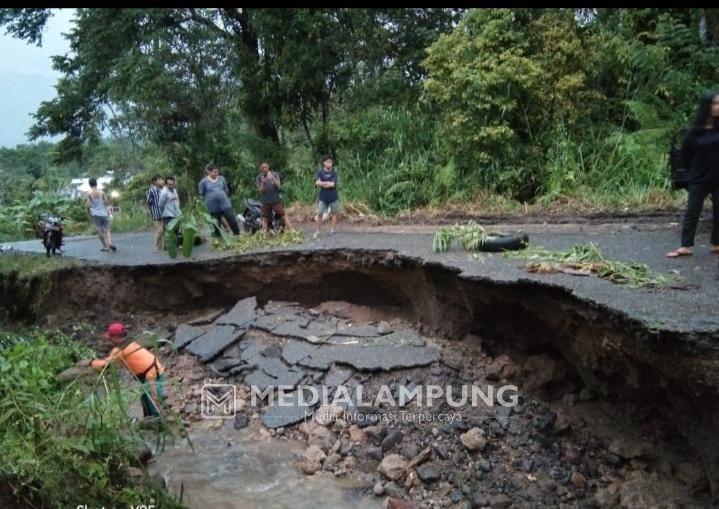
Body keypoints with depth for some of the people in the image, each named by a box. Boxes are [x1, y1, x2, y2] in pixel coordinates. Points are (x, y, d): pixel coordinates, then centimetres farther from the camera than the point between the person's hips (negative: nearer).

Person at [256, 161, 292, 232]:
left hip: (276, 200, -1)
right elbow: (260, 191, -4)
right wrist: (263, 182, -21)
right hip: (266, 202, 1)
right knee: (265, 219, 4)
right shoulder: (259, 178, 1)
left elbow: (279, 186, -7)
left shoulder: (274, 175, 1)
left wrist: (272, 178, -21)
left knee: (283, 216, -3)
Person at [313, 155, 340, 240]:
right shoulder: (320, 172, 0)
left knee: (334, 213, 6)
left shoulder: (333, 172, -1)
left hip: (333, 197, 0)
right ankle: (317, 231, 7)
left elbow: (333, 184, -13)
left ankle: (332, 230, 17)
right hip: (323, 197, 0)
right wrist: (328, 183, -15)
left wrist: (322, 184, -9)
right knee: (319, 214, -1)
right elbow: (317, 183, -13)